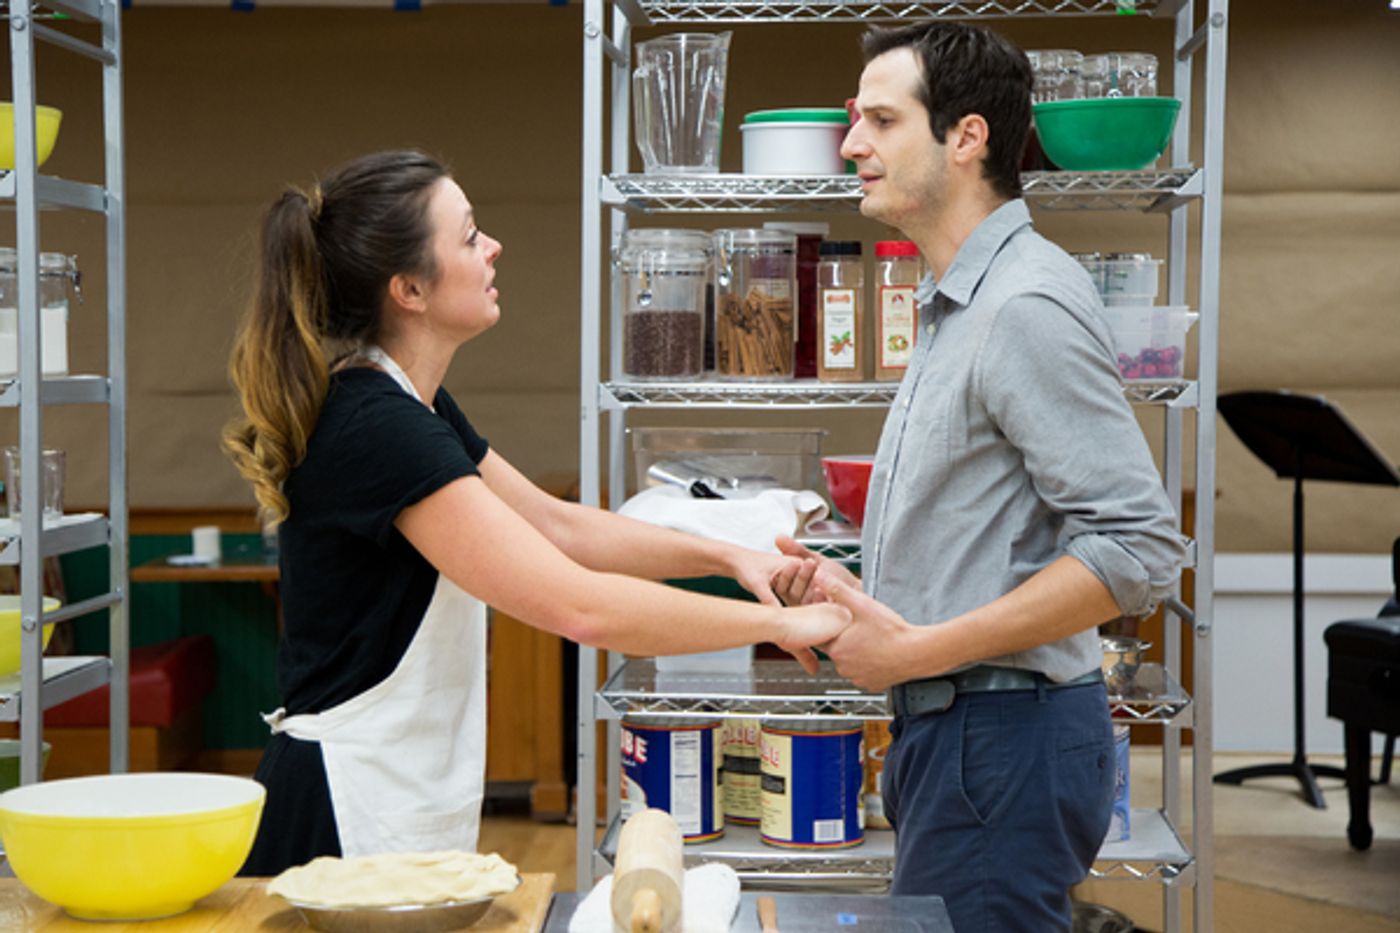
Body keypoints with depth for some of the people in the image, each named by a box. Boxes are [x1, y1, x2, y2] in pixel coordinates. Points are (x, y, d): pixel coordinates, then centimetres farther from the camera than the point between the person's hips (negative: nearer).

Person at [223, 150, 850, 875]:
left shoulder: (414, 406, 8)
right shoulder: (377, 427, -23)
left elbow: (555, 525, 18)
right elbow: (578, 606, -28)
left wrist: (728, 556, 7)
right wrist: (778, 624, -19)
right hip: (350, 817, -10)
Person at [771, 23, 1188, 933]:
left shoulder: (1029, 304, -17)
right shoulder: (957, 306, 16)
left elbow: (1137, 550, -24)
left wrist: (919, 650, -21)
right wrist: (853, 588, 7)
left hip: (1003, 738, -10)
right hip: (946, 725, 10)